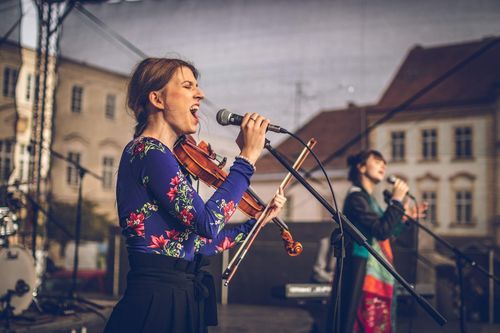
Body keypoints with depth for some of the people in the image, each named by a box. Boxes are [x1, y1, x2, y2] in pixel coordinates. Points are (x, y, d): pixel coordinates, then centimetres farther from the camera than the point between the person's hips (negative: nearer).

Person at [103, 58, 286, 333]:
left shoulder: (164, 157, 14)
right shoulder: (148, 151, -14)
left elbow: (200, 242, 14)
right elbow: (207, 223, -25)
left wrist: (258, 221, 19)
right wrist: (248, 156, -19)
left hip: (179, 300, 9)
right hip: (158, 302, -9)